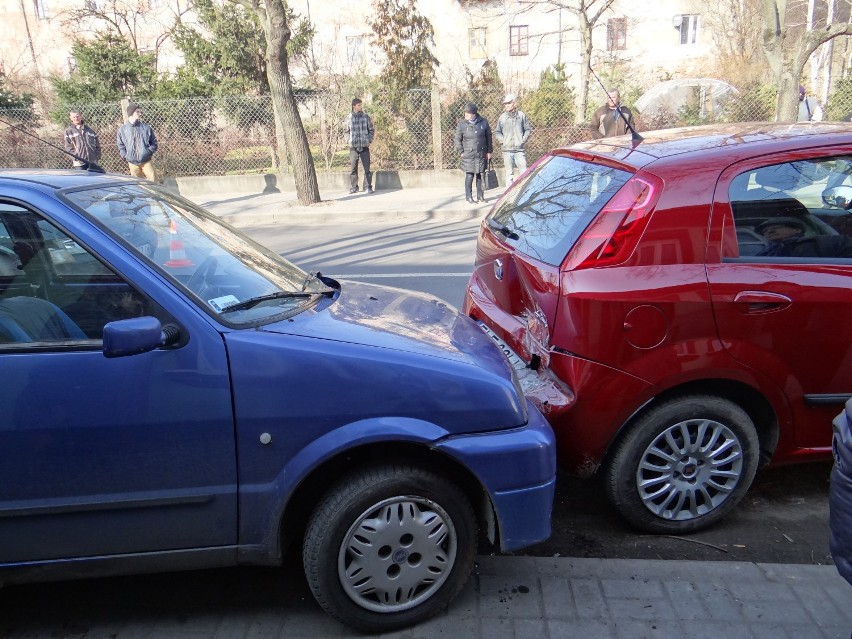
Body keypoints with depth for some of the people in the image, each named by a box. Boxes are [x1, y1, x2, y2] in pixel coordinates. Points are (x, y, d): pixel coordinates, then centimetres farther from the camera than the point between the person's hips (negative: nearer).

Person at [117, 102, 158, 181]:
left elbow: (154, 142, 7)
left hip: (147, 161, 0)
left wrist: (149, 151, -7)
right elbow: (120, 146, 8)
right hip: (132, 163, 0)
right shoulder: (122, 129, 2)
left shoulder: (146, 127, 2)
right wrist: (126, 157, -4)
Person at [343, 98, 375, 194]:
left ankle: (368, 187, 5)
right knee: (353, 168, 3)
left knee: (367, 167, -1)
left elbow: (371, 130, 10)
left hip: (364, 146, 0)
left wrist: (369, 140, 0)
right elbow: (346, 130, 13)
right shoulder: (349, 117, 1)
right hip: (353, 146, 0)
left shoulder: (366, 117, 3)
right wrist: (351, 139, 3)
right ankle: (353, 188, 11)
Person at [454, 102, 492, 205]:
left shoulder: (483, 122, 1)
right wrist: (461, 152, -3)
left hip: (481, 154, 2)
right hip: (468, 155, -2)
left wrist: (489, 151, 10)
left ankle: (480, 196, 19)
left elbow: (488, 137, 11)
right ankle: (469, 197, 4)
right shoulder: (462, 124, -4)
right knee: (469, 176, -5)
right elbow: (458, 139, 4)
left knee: (480, 175, 9)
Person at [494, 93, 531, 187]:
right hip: (507, 150, 1)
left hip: (519, 149, -1)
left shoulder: (522, 115, 4)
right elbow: (497, 132, 13)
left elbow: (528, 130, 9)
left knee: (523, 172, -4)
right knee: (509, 173, 4)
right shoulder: (502, 117, 6)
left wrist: (523, 140, -2)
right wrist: (503, 141, 0)